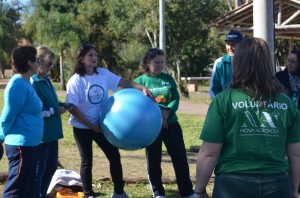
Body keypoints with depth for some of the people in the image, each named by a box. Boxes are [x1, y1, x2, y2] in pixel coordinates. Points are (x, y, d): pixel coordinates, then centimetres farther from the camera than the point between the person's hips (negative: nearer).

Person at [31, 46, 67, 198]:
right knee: (38, 171, 1)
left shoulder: (46, 80, 10)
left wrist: (61, 106, 2)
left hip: (51, 132, 9)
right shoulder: (32, 82, -19)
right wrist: (55, 110, -15)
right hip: (40, 134, -9)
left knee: (51, 167, 19)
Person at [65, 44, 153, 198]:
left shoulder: (103, 74, -3)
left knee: (114, 156, 7)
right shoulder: (75, 81, -16)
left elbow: (123, 82, -5)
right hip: (82, 127, -4)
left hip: (101, 124, 5)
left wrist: (142, 88, -21)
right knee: (87, 161, 6)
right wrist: (91, 125, -16)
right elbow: (72, 108, -17)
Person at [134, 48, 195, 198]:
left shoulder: (168, 79, 7)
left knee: (180, 158, 3)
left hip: (171, 124, 3)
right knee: (154, 160, 7)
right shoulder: (140, 81, -2)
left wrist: (166, 112, -17)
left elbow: (176, 98, 1)